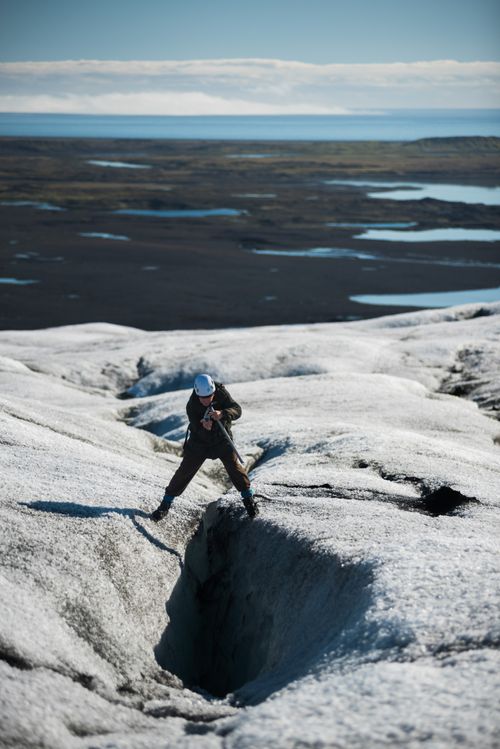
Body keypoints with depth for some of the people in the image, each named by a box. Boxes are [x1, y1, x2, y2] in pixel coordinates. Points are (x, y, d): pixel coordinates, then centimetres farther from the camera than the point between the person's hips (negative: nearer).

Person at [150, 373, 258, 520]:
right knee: (185, 471, -1)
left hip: (221, 438, 1)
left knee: (234, 466, -9)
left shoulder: (221, 394, -22)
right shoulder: (192, 405, -26)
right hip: (199, 441, -1)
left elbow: (237, 410, -28)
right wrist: (203, 427, -51)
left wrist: (222, 414, -47)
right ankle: (166, 504, 12)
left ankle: (248, 498, 12)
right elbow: (195, 427, -28)